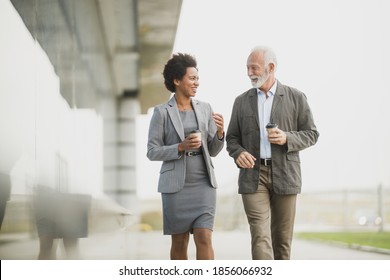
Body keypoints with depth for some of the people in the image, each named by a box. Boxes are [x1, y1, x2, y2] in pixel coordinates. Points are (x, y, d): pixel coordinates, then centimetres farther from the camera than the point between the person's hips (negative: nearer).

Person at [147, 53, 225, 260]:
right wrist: (181, 147, -18)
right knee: (179, 242, 7)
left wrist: (220, 132, -11)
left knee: (204, 238, -9)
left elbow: (212, 151, 9)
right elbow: (152, 152, -5)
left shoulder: (205, 108, 7)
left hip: (203, 184, 2)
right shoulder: (162, 112, -4)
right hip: (176, 185, -2)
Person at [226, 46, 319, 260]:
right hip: (253, 174, 0)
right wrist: (238, 153, -12)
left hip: (284, 174, 0)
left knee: (282, 237, 7)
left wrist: (287, 138, -17)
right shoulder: (242, 101, 8)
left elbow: (311, 134, 4)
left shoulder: (296, 98, 2)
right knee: (260, 235, -13)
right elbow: (232, 138, 11)